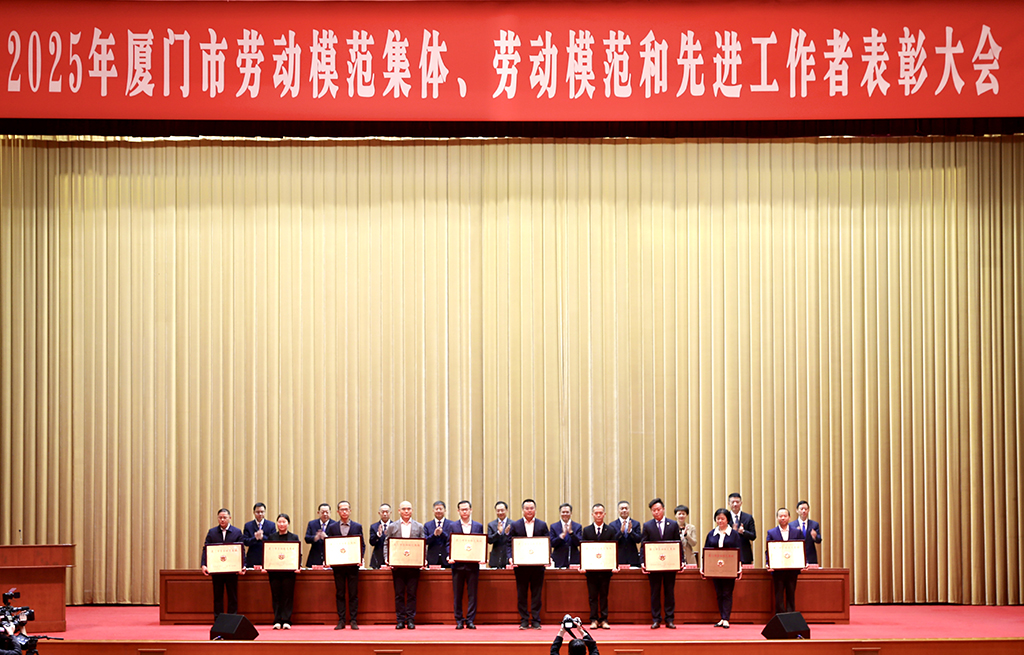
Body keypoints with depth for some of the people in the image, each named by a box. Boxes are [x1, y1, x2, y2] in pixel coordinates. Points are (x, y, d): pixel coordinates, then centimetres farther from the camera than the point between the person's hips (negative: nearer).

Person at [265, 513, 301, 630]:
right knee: (276, 596, 1)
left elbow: (299, 554, 5)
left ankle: (286, 621, 1)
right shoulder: (271, 537, 10)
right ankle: (277, 621, 5)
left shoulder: (294, 537, 8)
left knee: (288, 596, -2)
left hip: (289, 571, -1)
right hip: (274, 571, 1)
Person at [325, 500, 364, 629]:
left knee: (353, 594, 1)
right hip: (337, 565, 1)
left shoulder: (357, 527, 7)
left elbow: (362, 545, 6)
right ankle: (341, 620, 8)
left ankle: (353, 621, 5)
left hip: (353, 565, -1)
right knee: (340, 594, 4)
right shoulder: (332, 527, 8)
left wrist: (360, 558, -10)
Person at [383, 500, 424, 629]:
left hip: (413, 565, 0)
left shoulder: (419, 527, 10)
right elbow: (386, 545, 8)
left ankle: (411, 620, 5)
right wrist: (387, 559, -8)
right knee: (399, 594, 2)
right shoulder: (392, 527, 10)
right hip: (397, 565, 0)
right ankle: (400, 620, 6)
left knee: (412, 594, 0)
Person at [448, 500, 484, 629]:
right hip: (457, 564, 0)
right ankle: (459, 620, 9)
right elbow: (449, 544, 5)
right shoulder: (452, 526, 7)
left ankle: (470, 620, 5)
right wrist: (450, 556, -13)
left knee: (473, 594, 0)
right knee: (457, 595, 3)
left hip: (473, 564, 0)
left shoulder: (478, 526, 9)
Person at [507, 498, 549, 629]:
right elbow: (510, 544, 3)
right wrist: (510, 558, -12)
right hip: (520, 564, 0)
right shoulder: (515, 525, 7)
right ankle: (524, 621, 9)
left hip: (538, 565, 0)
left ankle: (536, 621, 8)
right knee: (521, 595, 3)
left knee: (536, 594, 3)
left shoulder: (542, 525, 8)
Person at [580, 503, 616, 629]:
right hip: (591, 568, 0)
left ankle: (604, 620, 8)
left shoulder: (610, 530, 5)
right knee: (592, 596, 3)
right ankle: (594, 620, 8)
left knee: (604, 595, 4)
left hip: (605, 568, 0)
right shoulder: (586, 530, 6)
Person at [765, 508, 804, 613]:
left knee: (791, 595, 5)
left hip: (792, 569, 1)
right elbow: (768, 551, 2)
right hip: (777, 570, -1)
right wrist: (769, 564, -15)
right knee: (779, 596, 2)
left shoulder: (797, 532, 7)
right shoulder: (771, 533, 5)